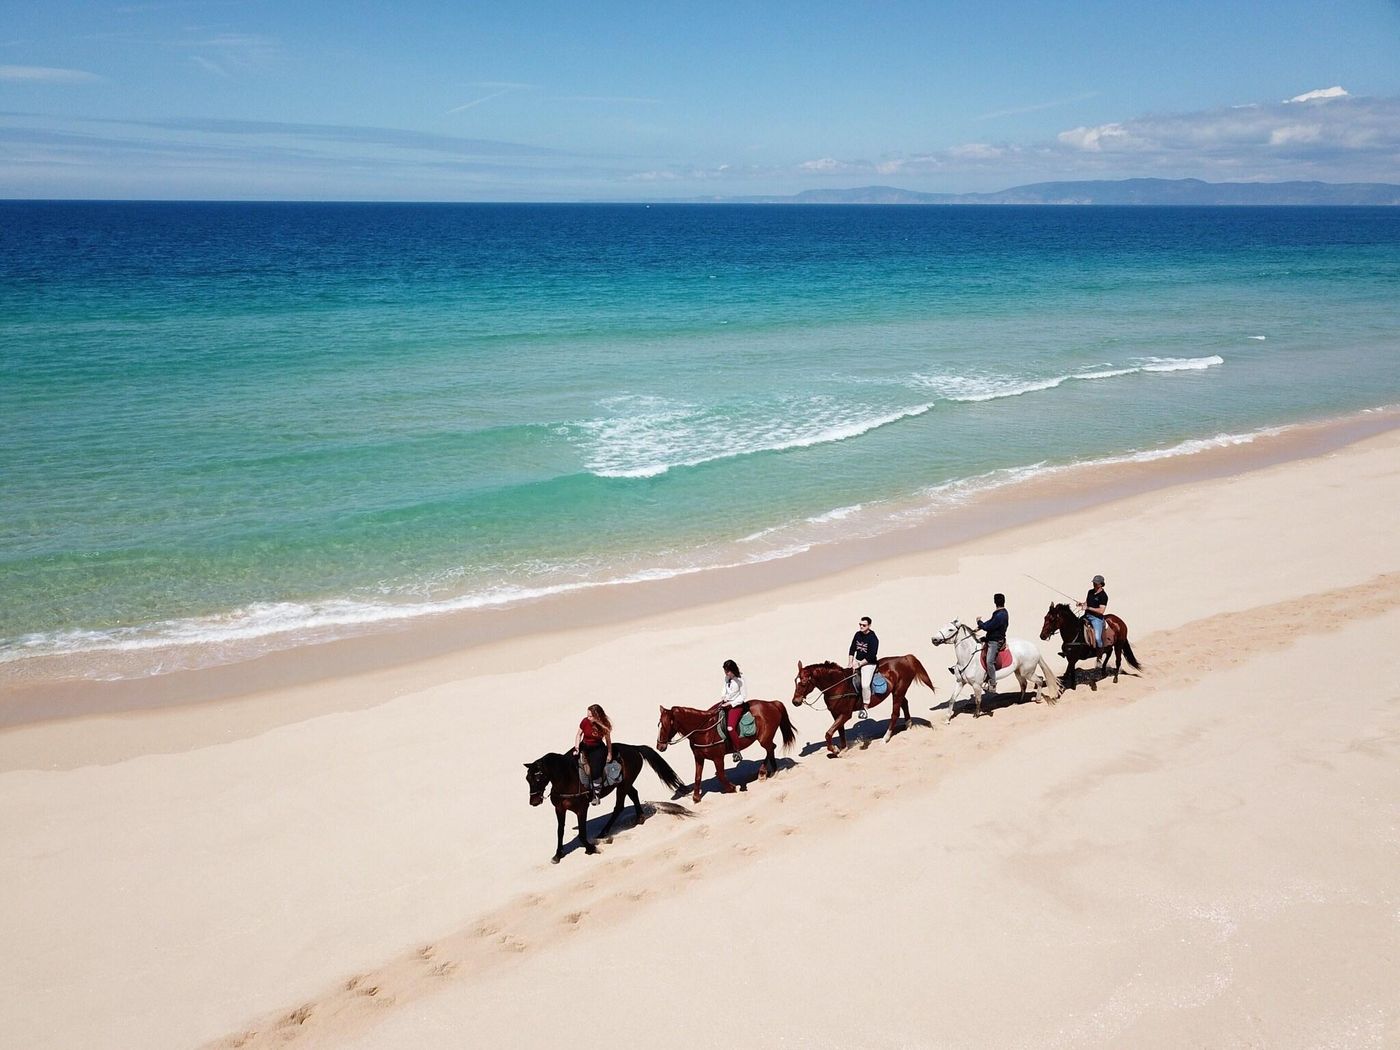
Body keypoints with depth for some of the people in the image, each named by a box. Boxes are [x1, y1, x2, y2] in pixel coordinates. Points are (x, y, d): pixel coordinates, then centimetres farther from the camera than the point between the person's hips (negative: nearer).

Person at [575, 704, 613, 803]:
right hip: (585, 746, 2)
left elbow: (608, 740, -1)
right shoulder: (585, 721, -13)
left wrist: (609, 754, 1)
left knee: (596, 771, -14)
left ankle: (596, 795, 3)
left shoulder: (604, 726, -15)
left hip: (598, 748, -2)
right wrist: (577, 748, -9)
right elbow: (579, 735, 0)